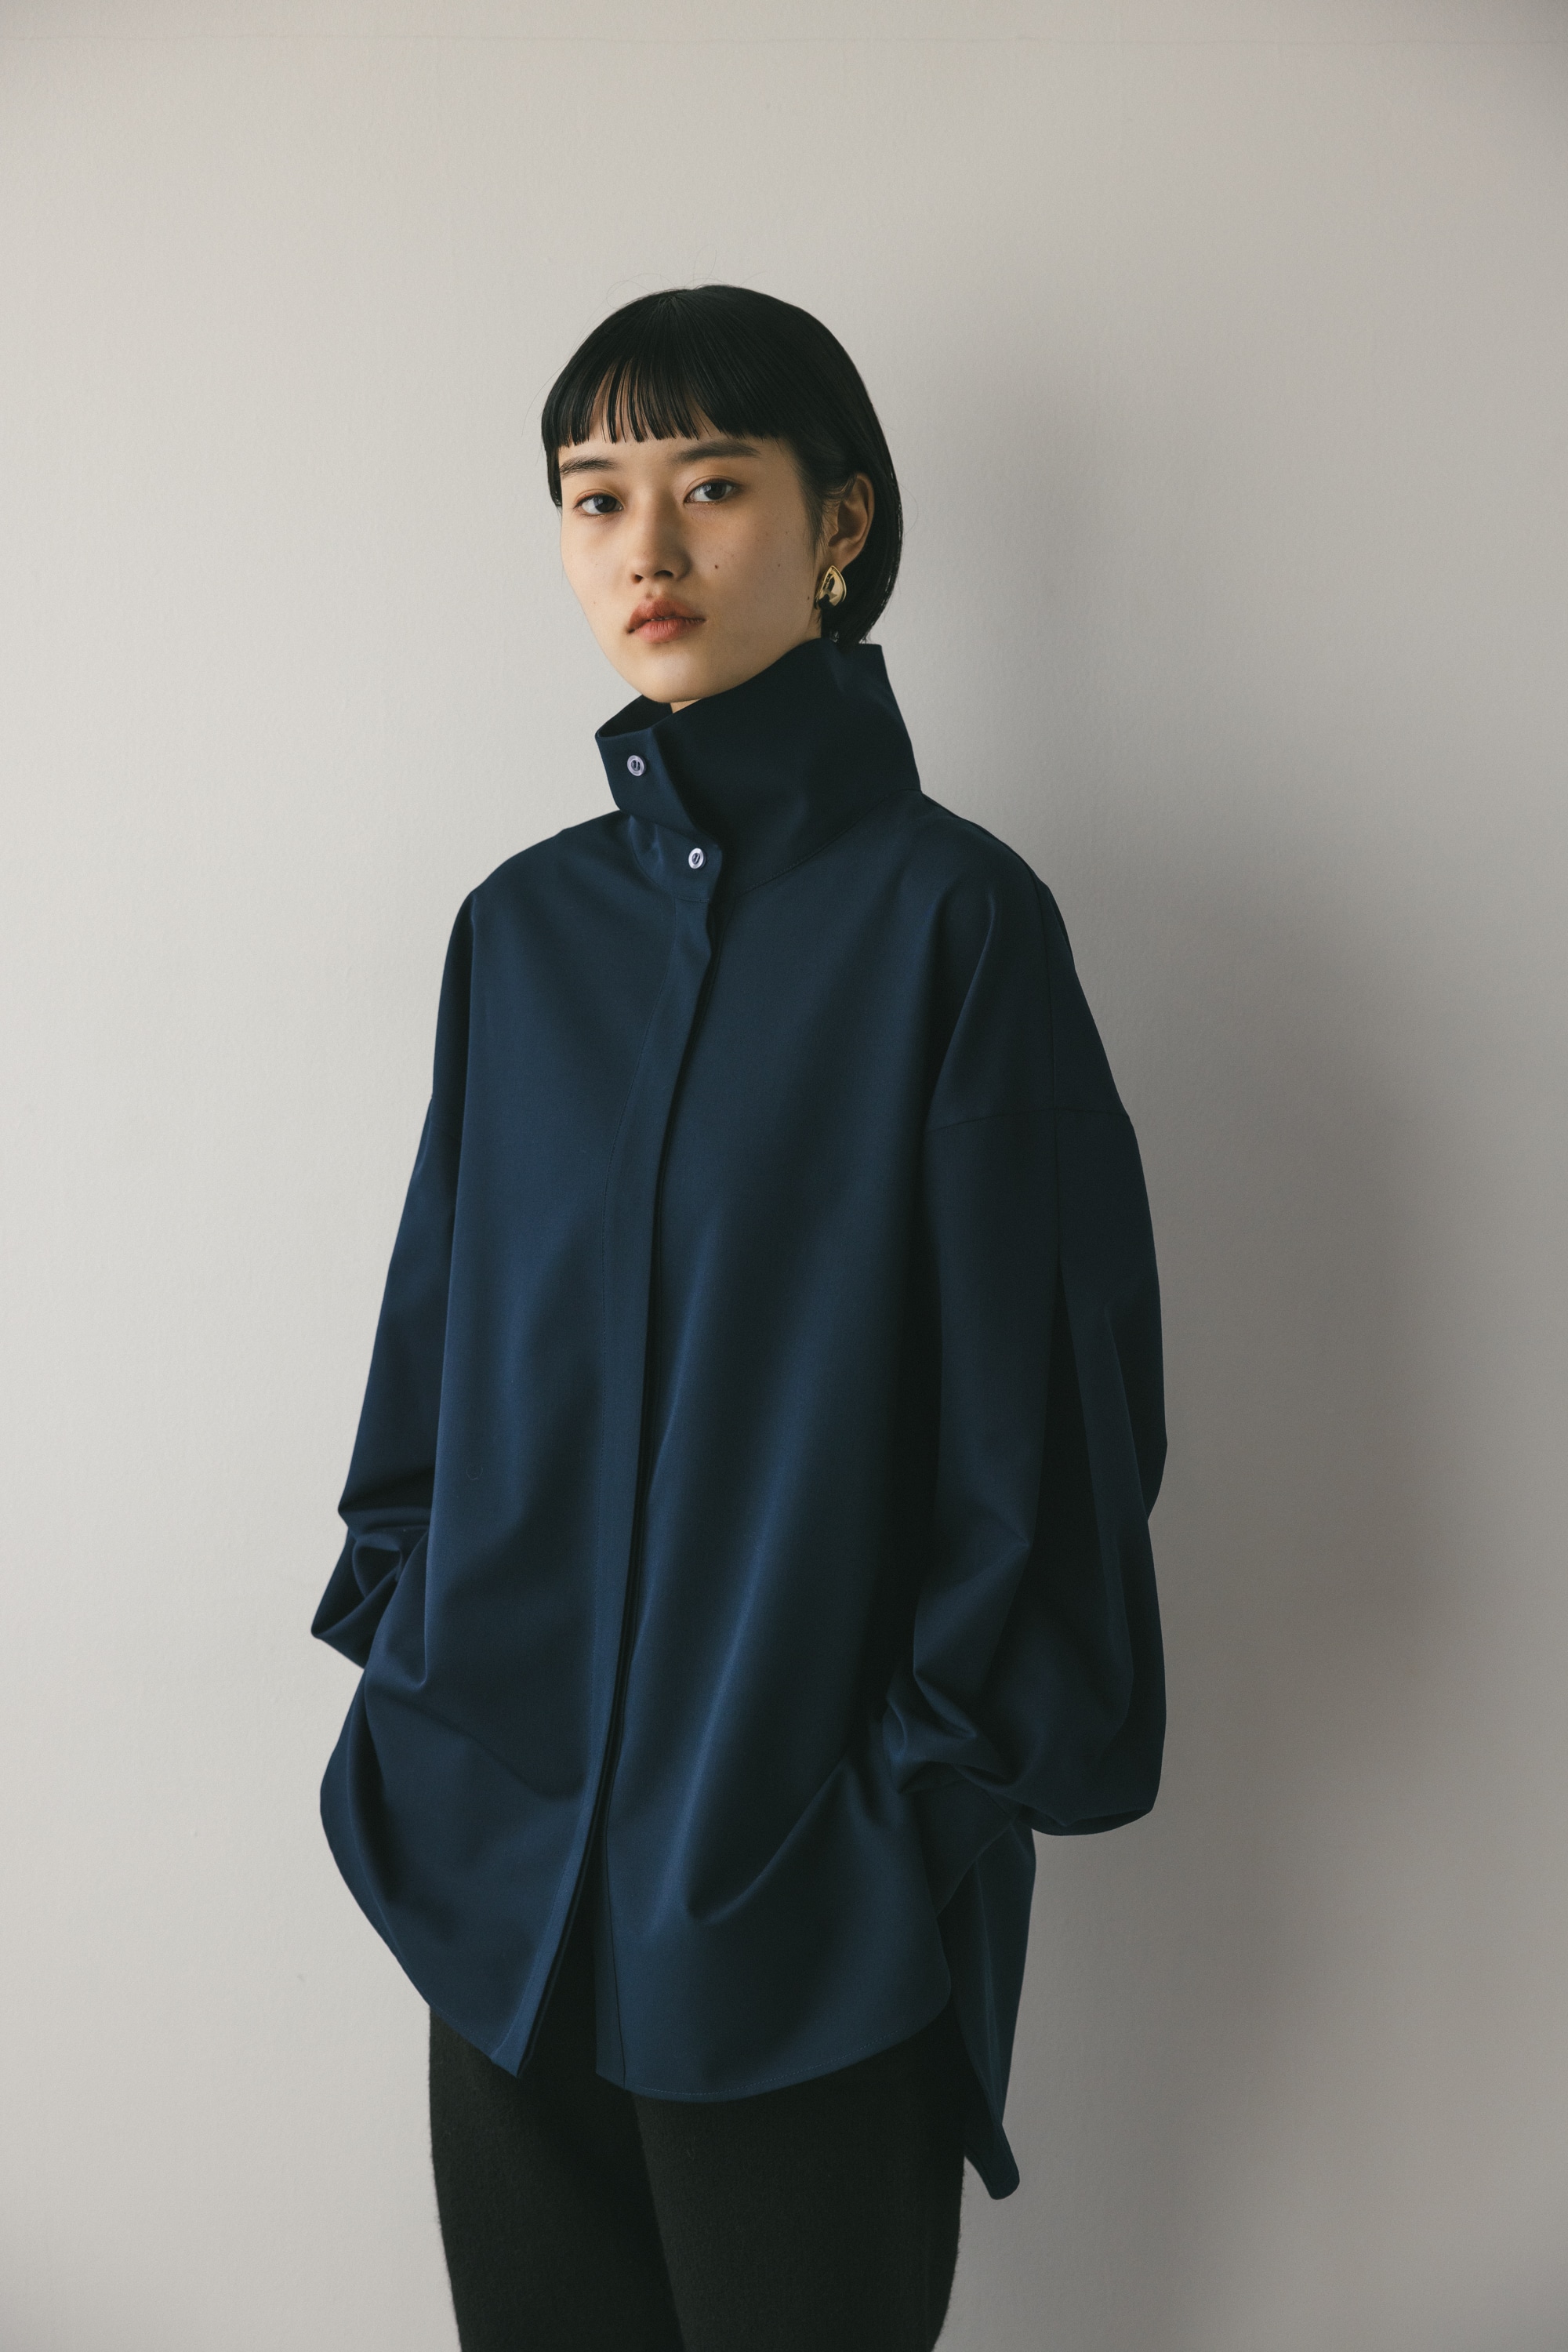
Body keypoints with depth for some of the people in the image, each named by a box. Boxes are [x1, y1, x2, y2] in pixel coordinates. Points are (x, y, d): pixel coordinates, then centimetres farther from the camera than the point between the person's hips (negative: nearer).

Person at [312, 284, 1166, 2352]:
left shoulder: (948, 915, -10)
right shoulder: (522, 927, 5)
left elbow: (1046, 1391, -10)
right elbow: (438, 1327, 11)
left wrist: (948, 1779, -9)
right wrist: (403, 1647, 7)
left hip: (809, 1887, -4)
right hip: (506, 1854, 5)